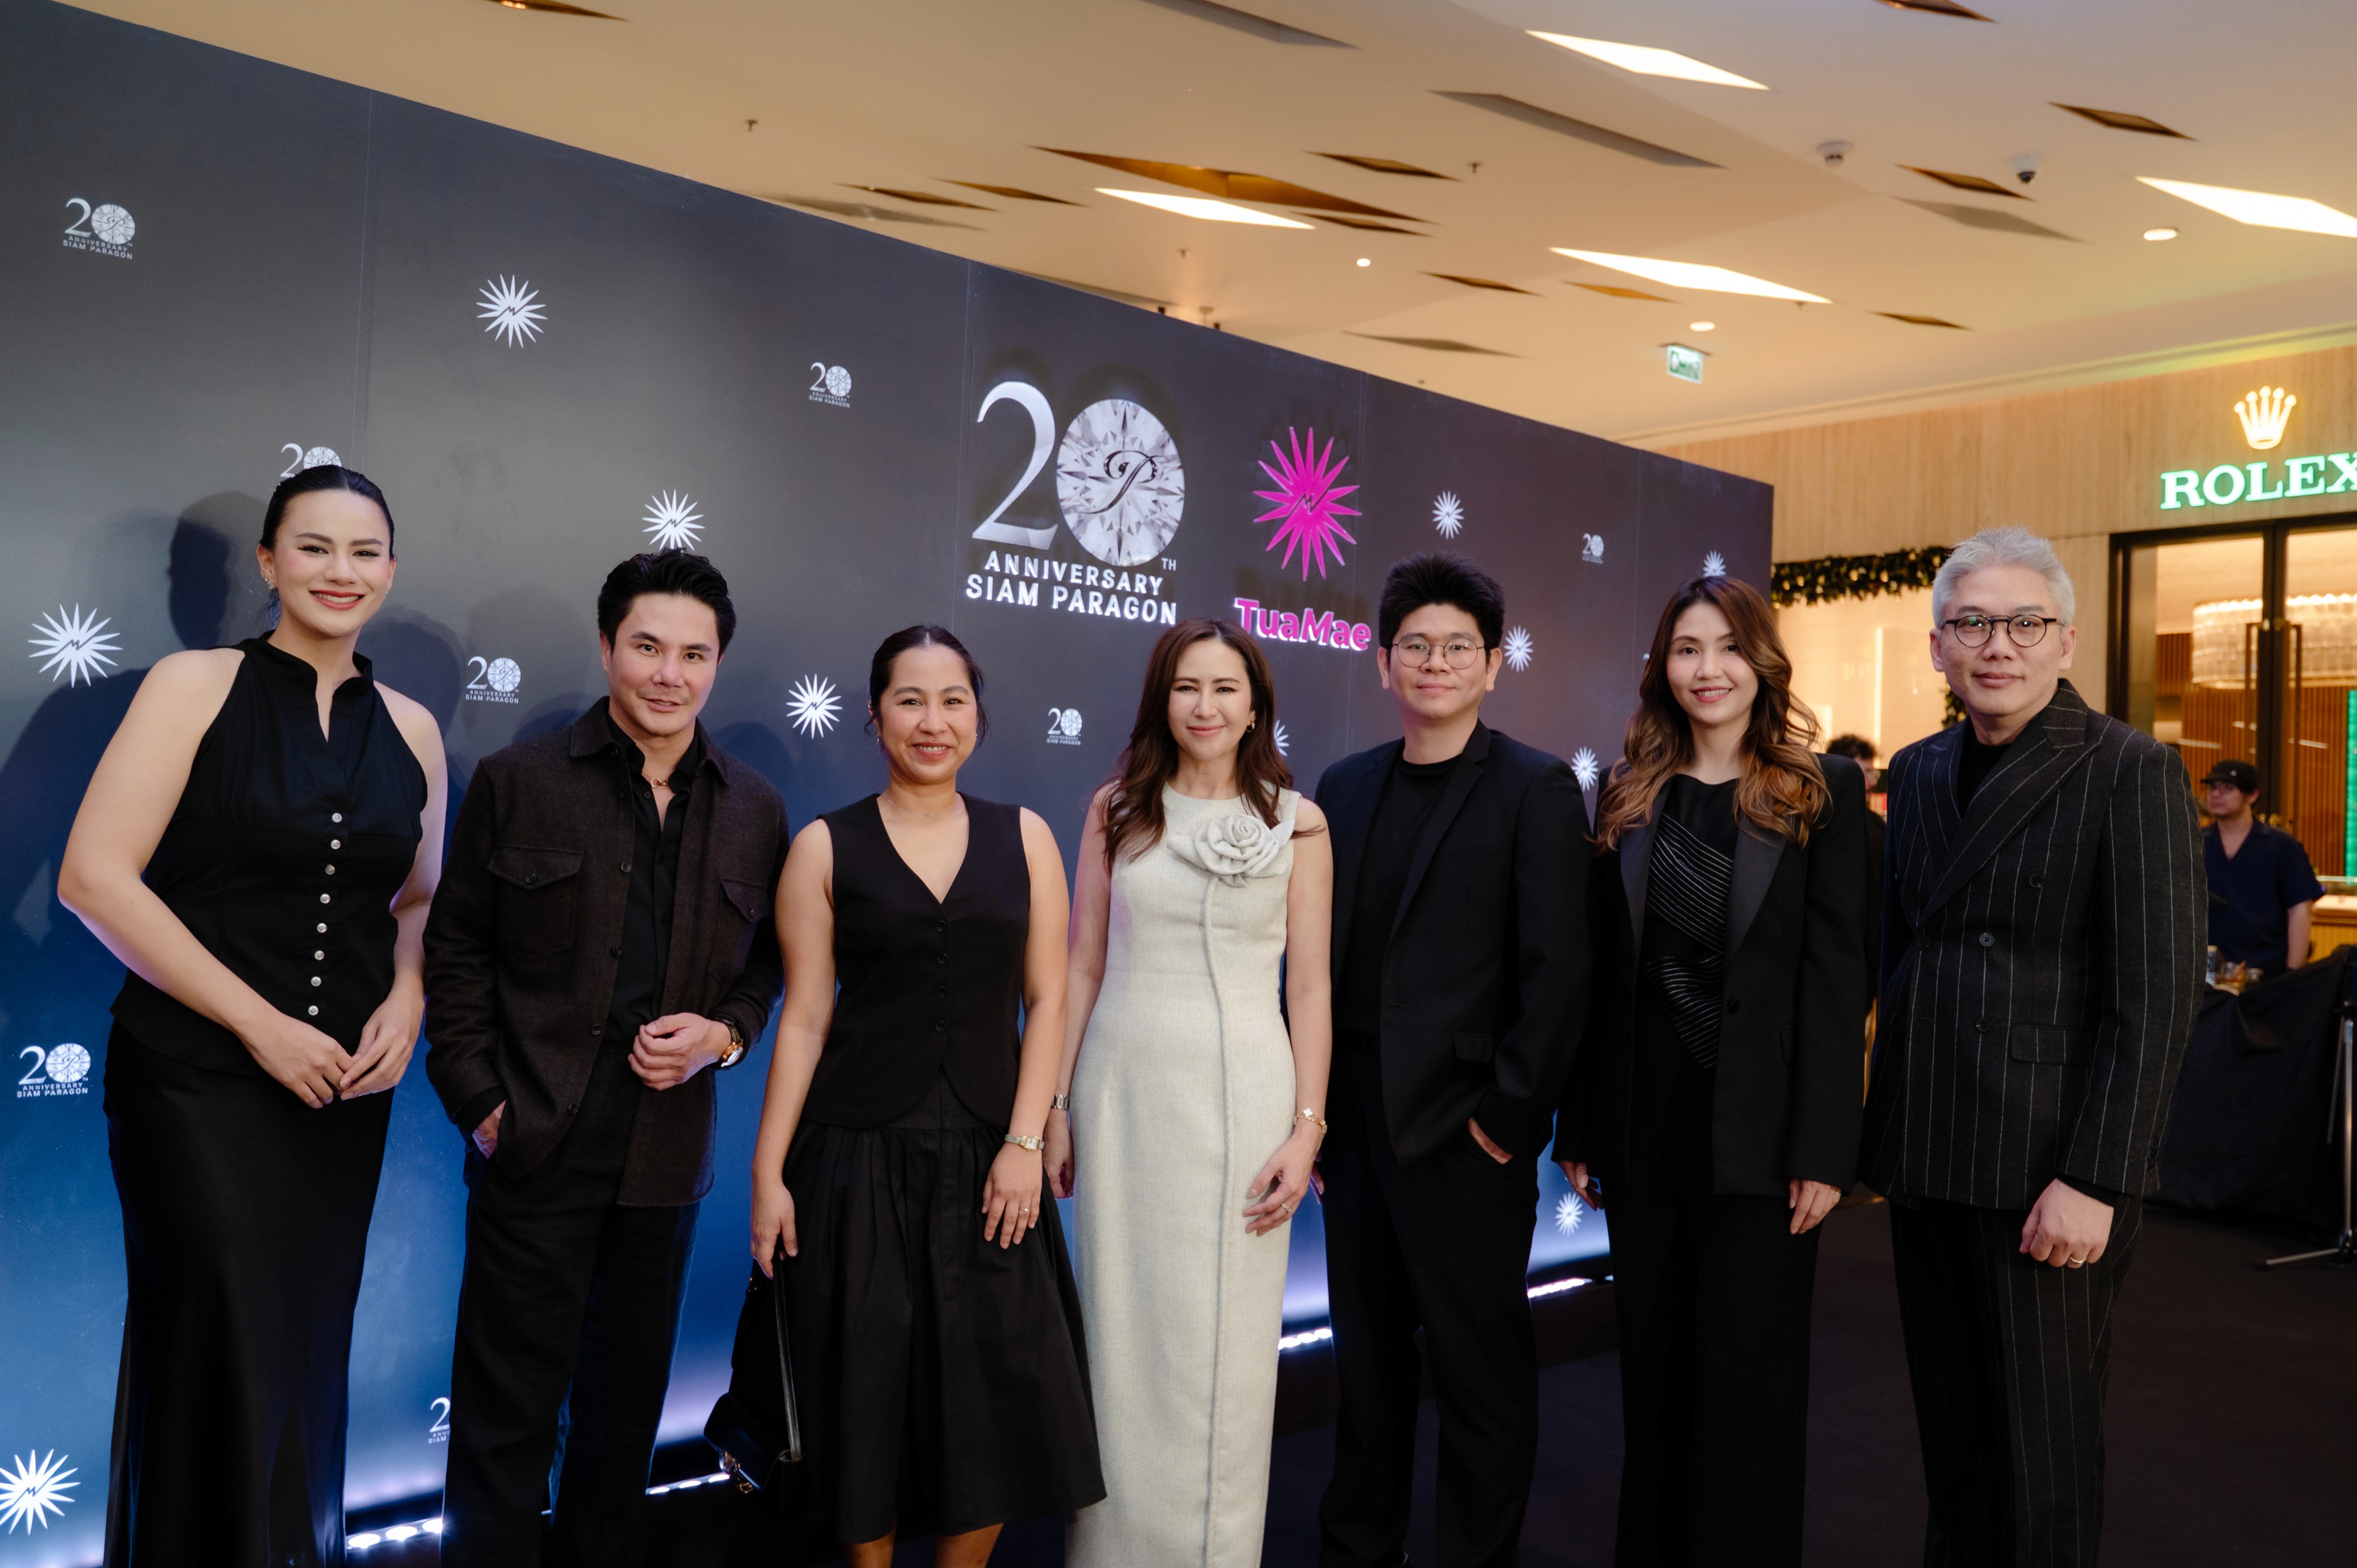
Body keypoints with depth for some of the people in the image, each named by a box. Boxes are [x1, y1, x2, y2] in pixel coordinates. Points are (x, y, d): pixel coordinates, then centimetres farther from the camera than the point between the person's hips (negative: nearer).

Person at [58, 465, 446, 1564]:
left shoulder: (411, 730, 7)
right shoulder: (196, 686, -5)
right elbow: (94, 876, -12)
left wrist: (405, 1004, -4)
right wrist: (260, 1023, -14)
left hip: (343, 1093, 4)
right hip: (197, 1080, -4)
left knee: (308, 1359, 13)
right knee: (224, 1360, -1)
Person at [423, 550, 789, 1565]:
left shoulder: (755, 811, 4)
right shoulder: (517, 782, -3)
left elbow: (765, 963, 11)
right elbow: (456, 950, -2)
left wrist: (724, 1033, -9)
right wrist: (477, 1099, -9)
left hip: (668, 1150, 4)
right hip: (535, 1142, -3)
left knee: (628, 1397, 18)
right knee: (510, 1405, 4)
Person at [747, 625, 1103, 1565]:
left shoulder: (1025, 838, 5)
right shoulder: (826, 847, 1)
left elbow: (1046, 999, 3)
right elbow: (805, 1015, 0)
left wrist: (1025, 1143, -6)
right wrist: (769, 1169, -4)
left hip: (986, 1156, 2)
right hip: (858, 1157, -1)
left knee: (1001, 1398, 2)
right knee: (867, 1397, 7)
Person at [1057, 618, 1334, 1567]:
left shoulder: (1297, 823, 2)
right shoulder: (1118, 810, 5)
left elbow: (1310, 987, 1)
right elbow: (1083, 966, 6)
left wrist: (1307, 1127, -5)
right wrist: (1055, 1106, 4)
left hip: (1242, 1089, -1)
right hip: (1124, 1086, 1)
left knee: (1225, 1342, 5)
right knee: (1122, 1329, 9)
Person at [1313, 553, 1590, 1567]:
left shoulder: (1535, 789, -6)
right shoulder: (1347, 786, 10)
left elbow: (1556, 969, -11)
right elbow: (1320, 952, 11)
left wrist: (1511, 1114, -13)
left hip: (1462, 1131, -5)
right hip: (1355, 1122, 6)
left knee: (1478, 1364, 8)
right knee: (1366, 1354, 18)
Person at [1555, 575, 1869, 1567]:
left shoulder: (1823, 792, -2)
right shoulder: (1627, 796, 7)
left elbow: (1836, 976, -7)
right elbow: (1600, 971, 7)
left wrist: (1823, 1148, -12)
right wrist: (1579, 1127, 5)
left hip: (1757, 1130, -3)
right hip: (1644, 1118, 3)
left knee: (1748, 1382, 6)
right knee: (1652, 1371, 13)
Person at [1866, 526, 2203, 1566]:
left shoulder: (2132, 773, -9)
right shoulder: (1918, 773, 10)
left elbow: (2157, 998, -13)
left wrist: (2094, 1181, -17)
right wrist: (1887, 1136, 10)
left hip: (2047, 1177, -5)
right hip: (1929, 1163, 6)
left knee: (2041, 1449, 7)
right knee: (1951, 1432, 17)